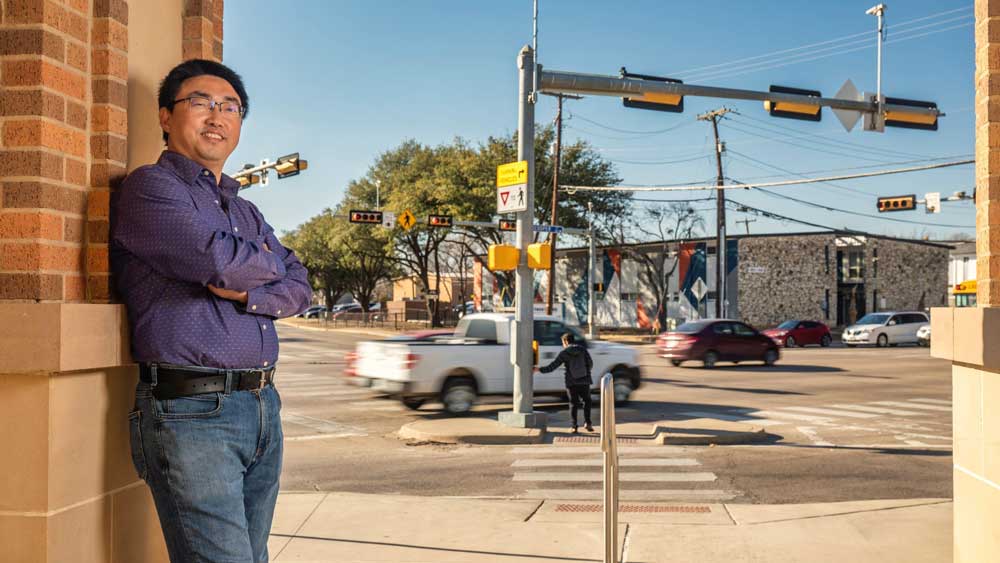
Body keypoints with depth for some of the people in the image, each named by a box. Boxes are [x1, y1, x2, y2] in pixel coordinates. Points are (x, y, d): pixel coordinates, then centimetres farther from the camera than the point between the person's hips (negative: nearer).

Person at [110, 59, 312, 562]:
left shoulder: (245, 210, 21)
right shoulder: (150, 187, -2)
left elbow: (299, 288, 11)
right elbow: (221, 260, -18)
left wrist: (248, 293, -9)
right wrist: (266, 261, 4)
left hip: (263, 407, 7)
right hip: (190, 410, -7)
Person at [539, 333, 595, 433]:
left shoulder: (564, 353, -5)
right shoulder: (583, 349, 1)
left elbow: (552, 367, -6)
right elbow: (590, 364, 3)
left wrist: (540, 369, 6)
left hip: (571, 383, -1)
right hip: (584, 381, 1)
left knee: (573, 404, 10)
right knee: (586, 401, 17)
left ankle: (574, 426, 6)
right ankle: (587, 422, 4)